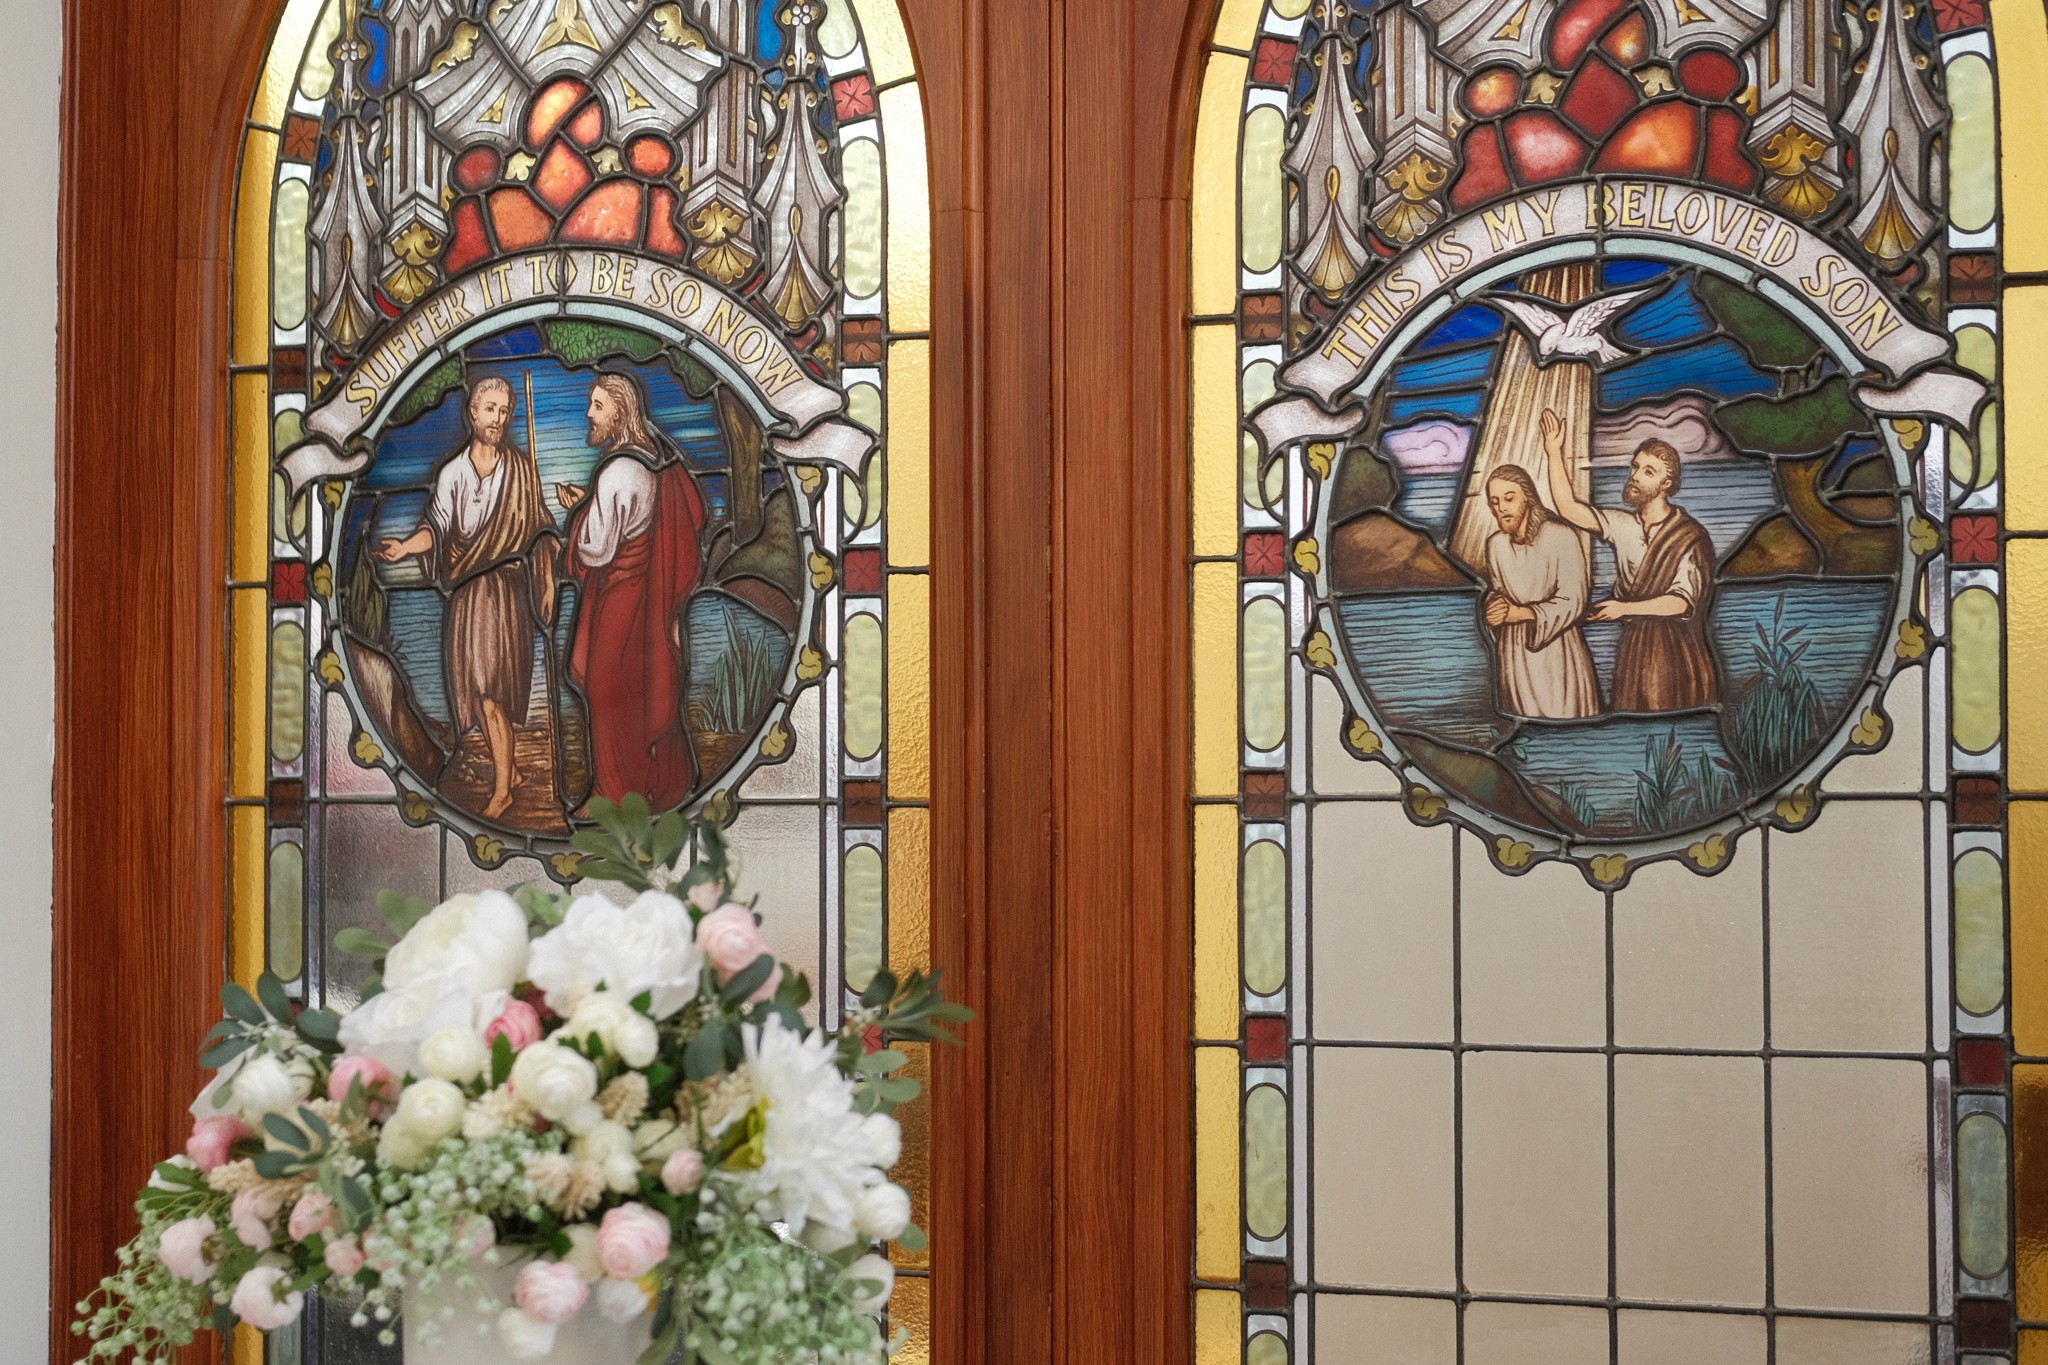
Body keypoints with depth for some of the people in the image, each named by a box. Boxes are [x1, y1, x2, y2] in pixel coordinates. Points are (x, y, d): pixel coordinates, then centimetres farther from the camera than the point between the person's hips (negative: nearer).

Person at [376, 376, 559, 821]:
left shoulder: (521, 467, 5)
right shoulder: (452, 472, 6)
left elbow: (539, 530, 7)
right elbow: (437, 529, -3)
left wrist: (548, 583, 4)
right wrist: (404, 547, -22)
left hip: (510, 587, -2)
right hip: (469, 588, 2)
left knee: (492, 683, -9)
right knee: (479, 682, -1)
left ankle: (502, 786, -5)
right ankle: (510, 768, 14)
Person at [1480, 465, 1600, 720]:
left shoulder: (1561, 537, -14)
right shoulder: (1494, 544, 2)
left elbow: (1572, 602, -13)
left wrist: (1520, 613, -19)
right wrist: (1495, 608, -8)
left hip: (1556, 645, -4)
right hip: (1513, 649, 4)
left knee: (1564, 717, -2)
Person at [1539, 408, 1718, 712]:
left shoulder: (1691, 537, -8)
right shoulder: (1623, 525, 5)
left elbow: (1681, 601, -12)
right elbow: (1569, 509, -6)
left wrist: (1626, 608, -21)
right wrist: (1554, 452, -12)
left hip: (1676, 650, -4)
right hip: (1632, 649, 4)